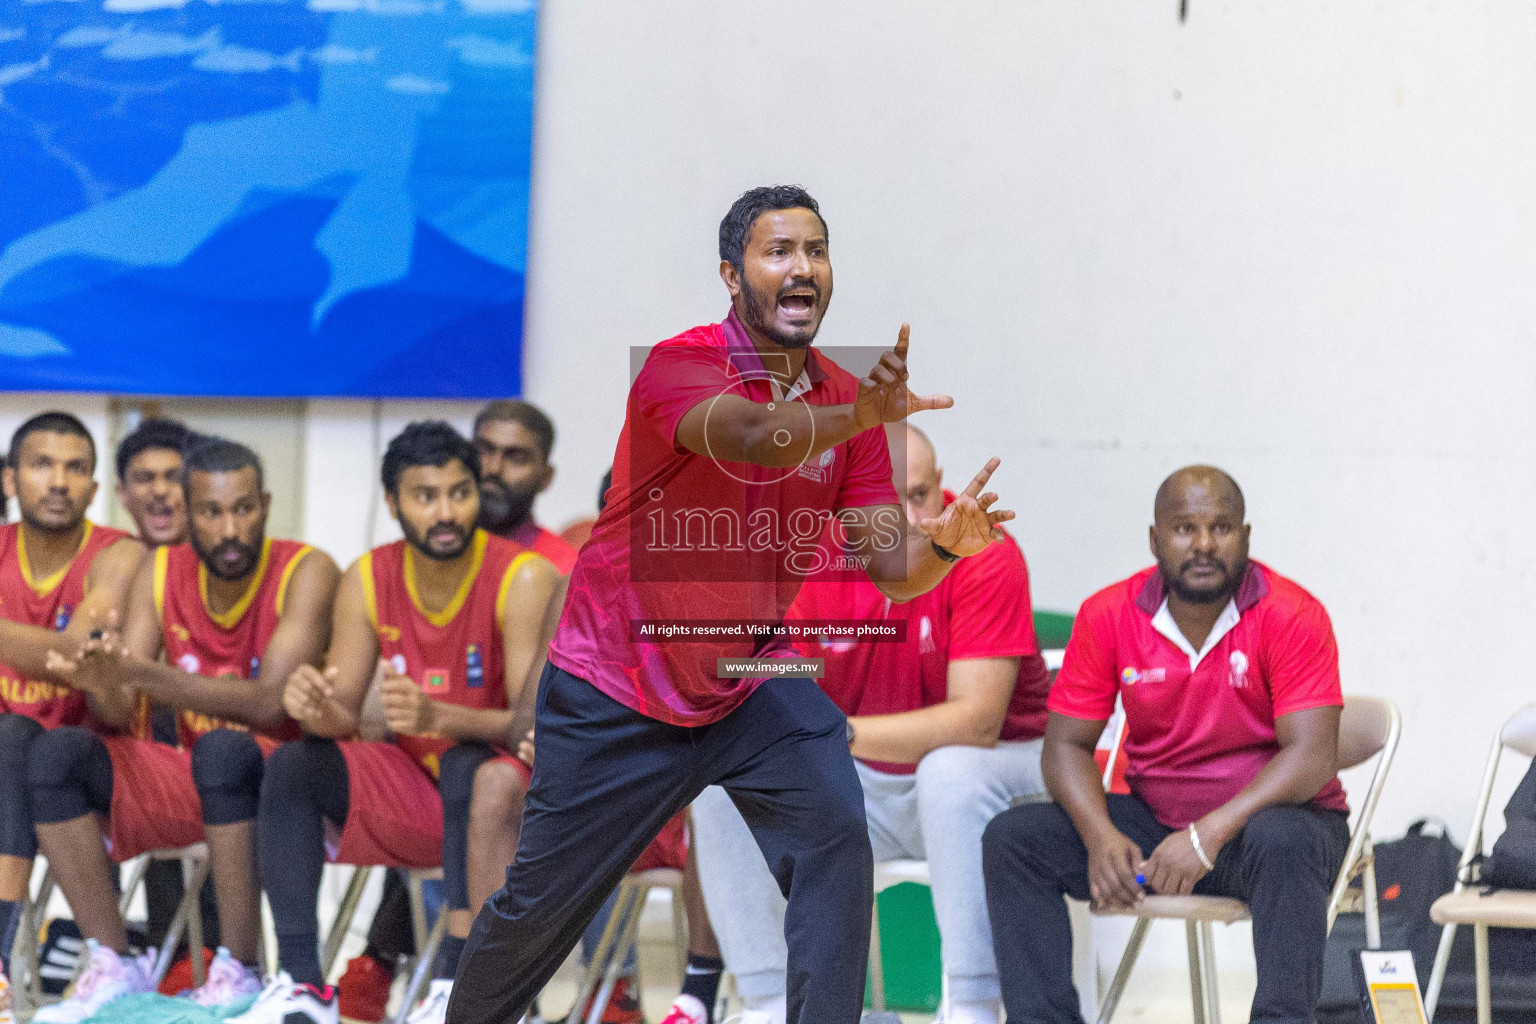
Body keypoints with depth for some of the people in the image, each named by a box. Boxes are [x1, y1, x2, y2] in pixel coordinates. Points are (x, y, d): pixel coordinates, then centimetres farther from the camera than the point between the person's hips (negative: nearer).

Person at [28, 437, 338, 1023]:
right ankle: (114, 968, -15)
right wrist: (107, 684, -31)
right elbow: (121, 712, -5)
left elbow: (268, 703, -25)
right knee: (55, 756, -17)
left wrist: (144, 676, -36)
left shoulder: (306, 573, -14)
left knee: (222, 750, -38)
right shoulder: (161, 574, 1)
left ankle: (239, 973, -27)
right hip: (192, 777, 5)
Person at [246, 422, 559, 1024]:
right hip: (415, 783, 5)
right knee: (292, 765, -15)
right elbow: (344, 714, -3)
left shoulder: (525, 579, -18)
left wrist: (437, 716, -42)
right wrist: (318, 709, -29)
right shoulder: (369, 580, -3)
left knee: (467, 770, -36)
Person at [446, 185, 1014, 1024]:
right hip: (614, 692, -3)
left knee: (835, 836, -24)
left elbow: (891, 568, -6)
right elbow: (754, 437, -41)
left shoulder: (847, 402, -2)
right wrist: (858, 418, -61)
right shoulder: (679, 366, -18)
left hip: (749, 686, 4)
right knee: (538, 907, 6)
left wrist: (944, 544, -29)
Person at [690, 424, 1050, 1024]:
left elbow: (975, 722, -28)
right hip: (867, 788, 5)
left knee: (951, 771, -38)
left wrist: (842, 735, -37)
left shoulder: (984, 556, -21)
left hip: (994, 775, -5)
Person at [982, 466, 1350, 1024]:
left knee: (1281, 842, -40)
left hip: (1268, 816, -4)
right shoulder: (1108, 616, -3)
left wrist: (1210, 833, -32)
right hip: (1153, 822, 4)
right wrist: (1101, 837, -21)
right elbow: (1067, 744, 0)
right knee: (1012, 837, -16)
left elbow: (1312, 756, -21)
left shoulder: (1292, 616, -14)